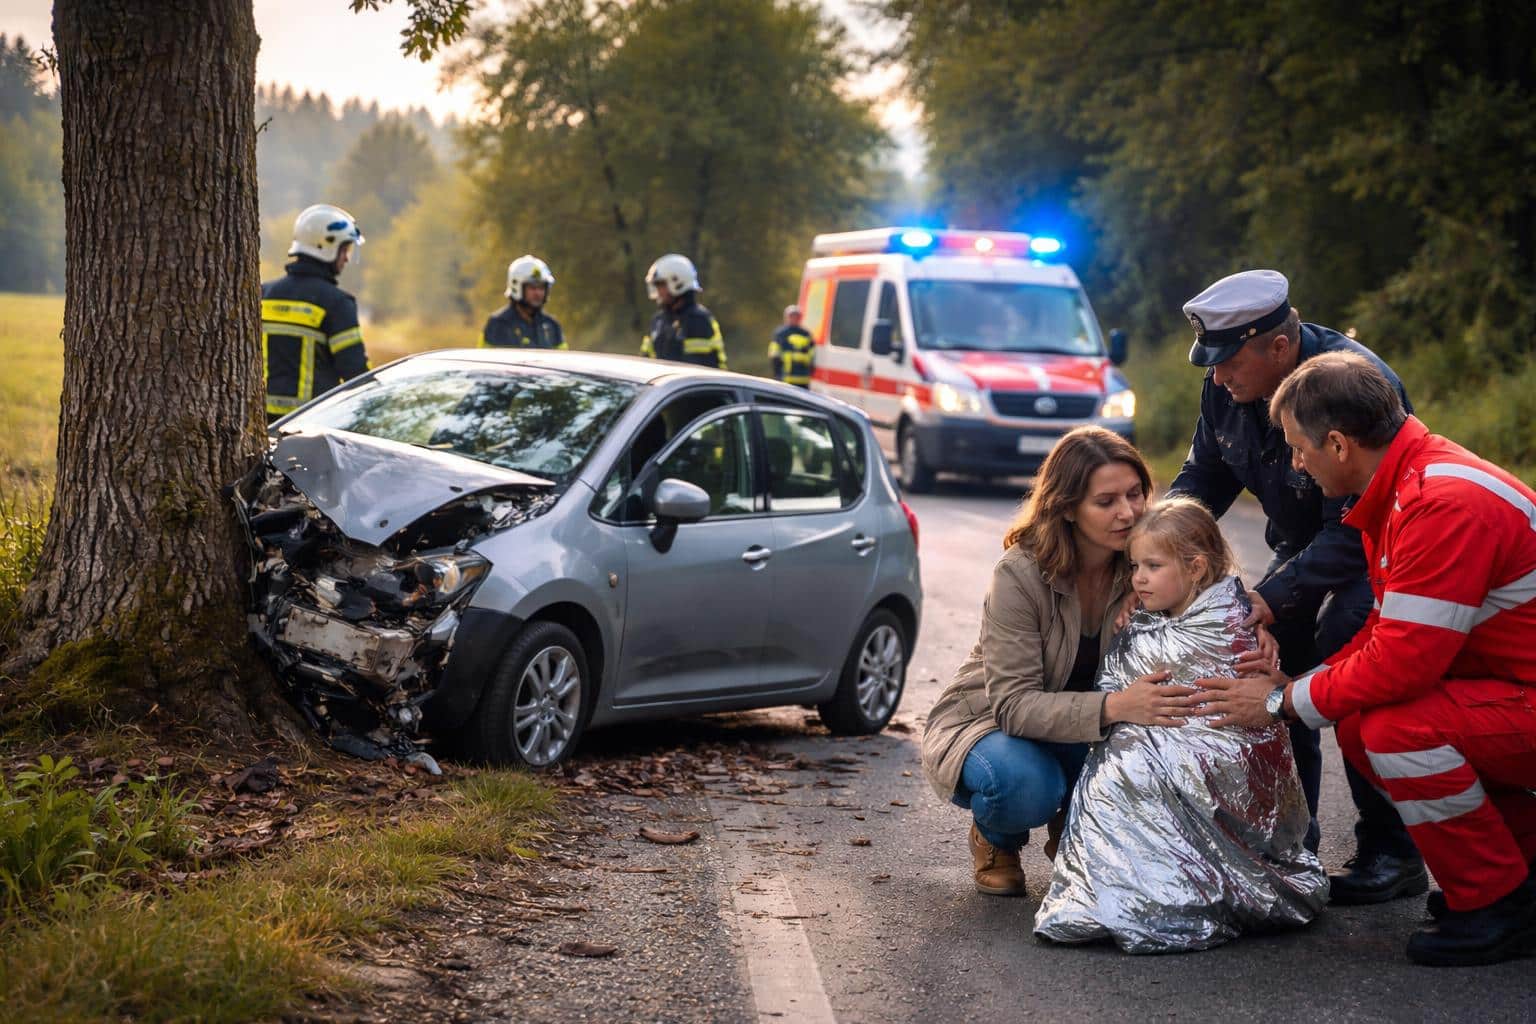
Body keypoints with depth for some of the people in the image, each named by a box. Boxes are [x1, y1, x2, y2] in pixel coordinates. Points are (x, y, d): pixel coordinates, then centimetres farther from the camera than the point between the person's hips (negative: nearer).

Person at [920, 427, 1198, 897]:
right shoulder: (1019, 575, -26)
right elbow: (1013, 704, -30)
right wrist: (1112, 707, -47)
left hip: (1079, 730, 4)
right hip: (987, 722, -4)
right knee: (1025, 784, -38)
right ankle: (995, 839, 1)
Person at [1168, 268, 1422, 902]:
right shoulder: (1227, 387, -11)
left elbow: (1353, 531, -36)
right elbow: (1202, 479, 0)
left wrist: (1273, 597, -44)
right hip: (1305, 544, 7)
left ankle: (1392, 854, -13)